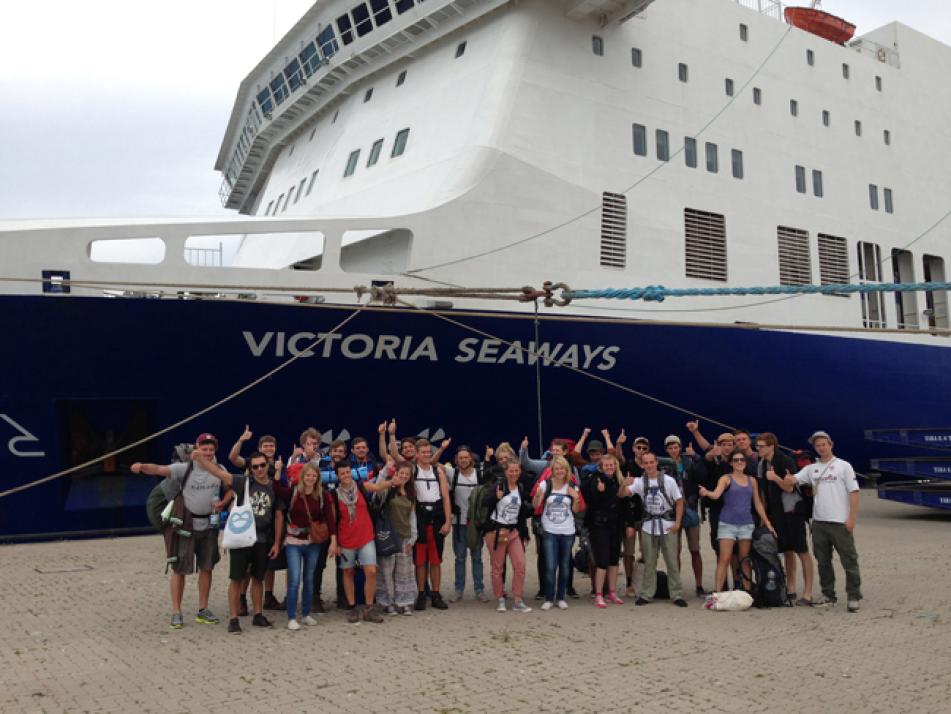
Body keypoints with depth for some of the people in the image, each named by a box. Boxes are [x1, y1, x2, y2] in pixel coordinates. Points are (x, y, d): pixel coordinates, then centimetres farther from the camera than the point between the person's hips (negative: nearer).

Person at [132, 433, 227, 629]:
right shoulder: (185, 468, -11)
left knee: (206, 567, 10)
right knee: (179, 568, 1)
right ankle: (176, 612, 11)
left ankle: (202, 610, 22)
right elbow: (159, 470, -23)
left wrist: (222, 503, -12)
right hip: (186, 524, -4)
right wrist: (142, 467, -43)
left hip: (209, 525, 4)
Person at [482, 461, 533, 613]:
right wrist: (496, 497, -38)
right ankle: (500, 599, 20)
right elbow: (485, 501, -19)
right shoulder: (498, 485, -8)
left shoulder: (521, 488, 9)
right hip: (496, 531, -5)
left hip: (514, 531, 5)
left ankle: (518, 601, 8)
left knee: (520, 566, -2)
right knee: (497, 567, 5)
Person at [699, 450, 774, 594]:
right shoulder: (726, 479, 0)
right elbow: (716, 494, -17)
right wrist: (706, 493, -39)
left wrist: (767, 522, 11)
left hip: (746, 524, 4)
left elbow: (758, 503, 15)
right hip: (727, 523, -3)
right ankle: (717, 592, -7)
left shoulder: (751, 480, 11)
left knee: (745, 560, 6)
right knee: (724, 559, -8)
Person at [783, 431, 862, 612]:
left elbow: (853, 492, -4)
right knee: (823, 561, 12)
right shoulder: (811, 468, 12)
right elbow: (792, 481, 5)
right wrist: (787, 480, -21)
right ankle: (828, 595, 22)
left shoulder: (843, 466, 0)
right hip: (818, 522, 5)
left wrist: (852, 518, -11)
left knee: (849, 561, -1)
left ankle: (854, 597, 7)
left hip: (840, 522, -5)